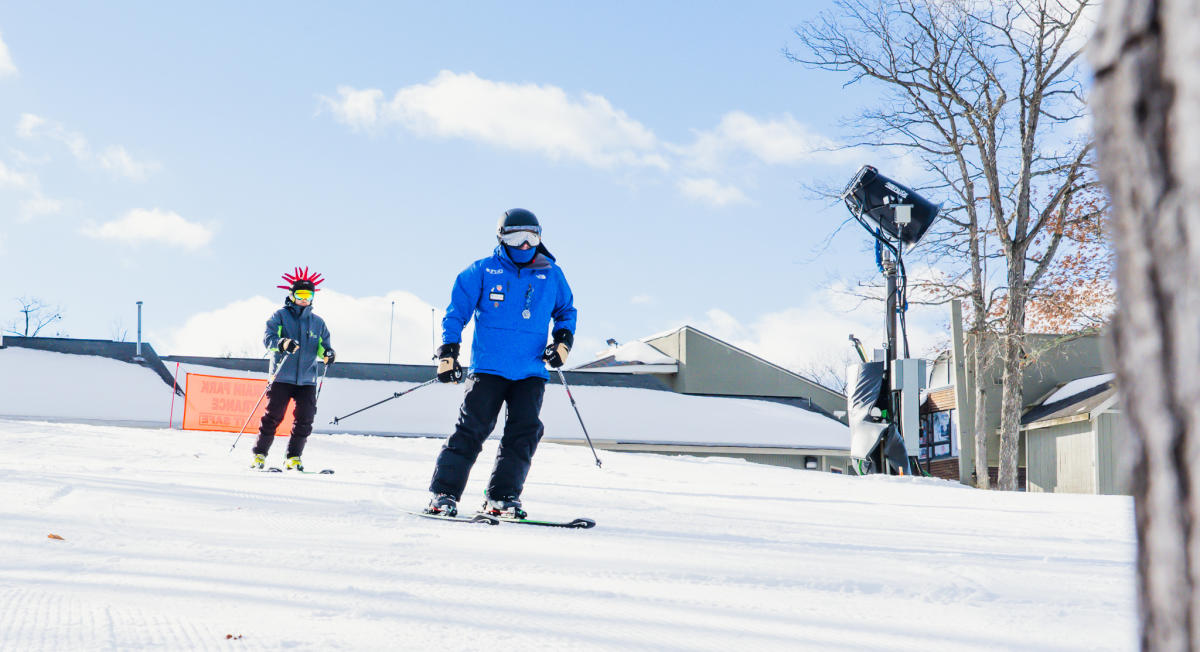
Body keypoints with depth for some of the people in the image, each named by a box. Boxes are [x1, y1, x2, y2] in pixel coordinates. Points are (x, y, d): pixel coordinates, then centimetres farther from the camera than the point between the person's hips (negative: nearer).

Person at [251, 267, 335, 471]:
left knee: (305, 419, -4)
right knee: (273, 416, -5)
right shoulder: (280, 316, 5)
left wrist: (327, 353, -7)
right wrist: (283, 343, -28)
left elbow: (323, 346, 18)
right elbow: (268, 338, -7)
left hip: (307, 379, 3)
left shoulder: (318, 323, 17)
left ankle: (293, 458, 5)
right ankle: (259, 455, 7)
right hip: (282, 376, -3)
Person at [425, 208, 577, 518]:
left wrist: (563, 339, 7)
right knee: (472, 429, -9)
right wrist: (448, 352, -2)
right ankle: (444, 493, -1)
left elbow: (566, 310, 25)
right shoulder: (483, 271, 4)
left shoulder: (552, 275, 12)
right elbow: (456, 310, 6)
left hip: (531, 371, 3)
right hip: (488, 367, -3)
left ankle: (501, 497, 1)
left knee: (525, 432, -8)